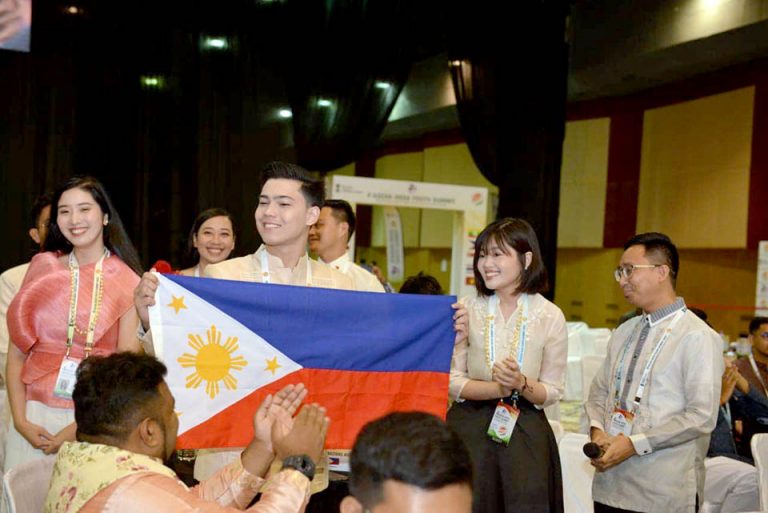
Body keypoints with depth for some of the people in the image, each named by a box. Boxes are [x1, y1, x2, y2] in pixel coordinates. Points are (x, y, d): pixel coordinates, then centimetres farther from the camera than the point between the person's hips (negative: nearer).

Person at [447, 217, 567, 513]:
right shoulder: (467, 309, -1)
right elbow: (451, 381, -3)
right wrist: (497, 388, -18)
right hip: (469, 428, 1)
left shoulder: (550, 316, -3)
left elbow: (553, 393, 0)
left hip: (526, 433, 0)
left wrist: (521, 384, -20)